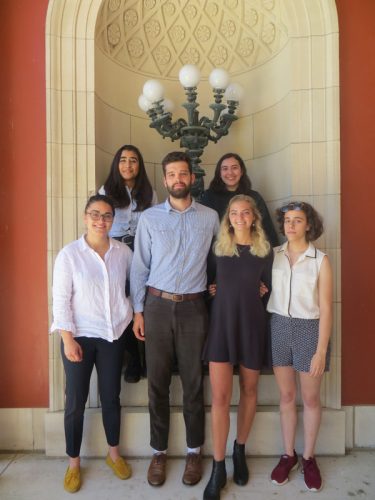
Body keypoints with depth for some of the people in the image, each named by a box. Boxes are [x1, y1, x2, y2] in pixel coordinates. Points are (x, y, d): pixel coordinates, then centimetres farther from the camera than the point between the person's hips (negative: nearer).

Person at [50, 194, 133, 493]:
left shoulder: (123, 252, -2)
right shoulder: (69, 254, -9)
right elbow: (61, 300, -9)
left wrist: (138, 313, 4)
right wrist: (68, 339, -12)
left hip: (114, 334, 2)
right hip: (80, 335, -2)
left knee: (111, 396, 15)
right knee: (76, 401, 8)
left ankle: (114, 454, 36)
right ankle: (73, 462, 31)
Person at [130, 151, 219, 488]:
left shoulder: (210, 217, 3)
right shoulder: (149, 218, 2)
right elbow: (139, 267, 3)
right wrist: (138, 311, 2)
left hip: (193, 307, 0)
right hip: (157, 305, 0)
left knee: (193, 382, 10)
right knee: (158, 382, 10)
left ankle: (194, 451, 30)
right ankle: (159, 451, 29)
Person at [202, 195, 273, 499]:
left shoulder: (264, 251, 1)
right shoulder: (218, 247, 2)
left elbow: (273, 286, 8)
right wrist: (218, 290, -3)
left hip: (252, 323, 1)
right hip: (222, 323, 0)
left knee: (249, 390, 14)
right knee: (220, 397, -2)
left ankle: (240, 451, 36)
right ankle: (218, 468, 13)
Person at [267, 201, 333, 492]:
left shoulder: (320, 260, -7)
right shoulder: (273, 255, 1)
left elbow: (325, 308, -8)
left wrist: (321, 350, -11)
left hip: (309, 329, -2)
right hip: (279, 328, 2)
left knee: (311, 398, 13)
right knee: (286, 395, 15)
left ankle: (309, 457, 34)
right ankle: (288, 455, 33)